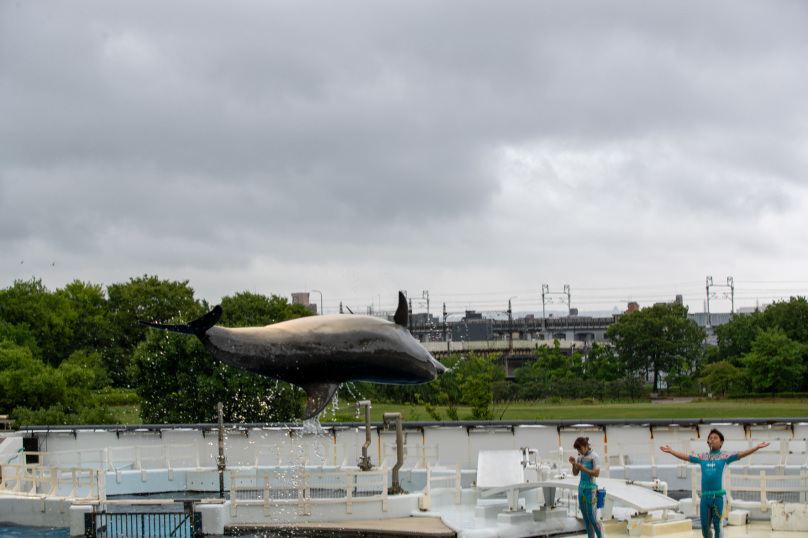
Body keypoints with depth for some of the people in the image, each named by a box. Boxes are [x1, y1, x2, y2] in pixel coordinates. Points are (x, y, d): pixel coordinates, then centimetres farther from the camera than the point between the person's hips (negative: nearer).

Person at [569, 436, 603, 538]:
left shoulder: (594, 457, -12)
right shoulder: (580, 457, 9)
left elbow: (597, 473, -18)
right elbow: (575, 473, 11)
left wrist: (583, 468, -24)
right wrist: (573, 464, -7)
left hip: (591, 489, -7)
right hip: (581, 488, 7)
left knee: (592, 517, -7)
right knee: (585, 517, 8)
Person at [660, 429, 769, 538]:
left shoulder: (725, 457, 4)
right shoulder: (702, 457, 14)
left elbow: (741, 455, -5)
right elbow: (685, 457, 20)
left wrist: (757, 447, -15)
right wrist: (671, 451, 21)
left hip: (718, 496, -3)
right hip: (705, 495, 3)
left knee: (717, 524, -1)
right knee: (704, 525, 5)